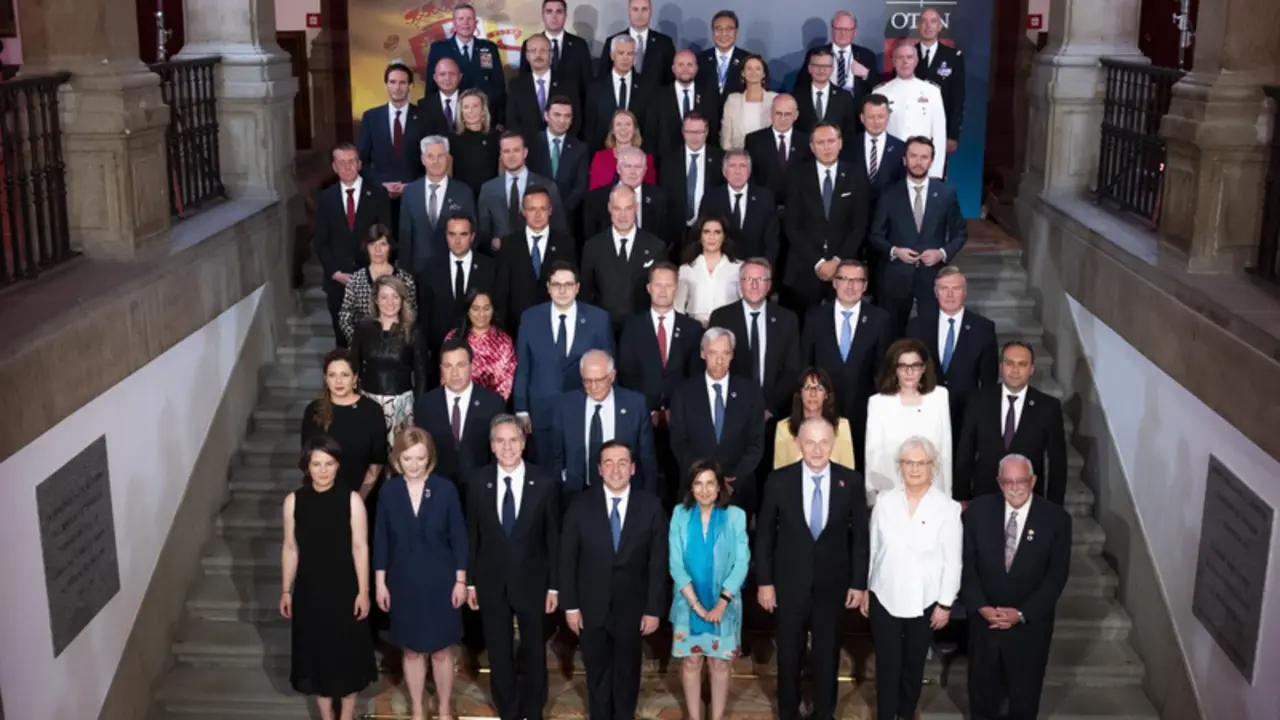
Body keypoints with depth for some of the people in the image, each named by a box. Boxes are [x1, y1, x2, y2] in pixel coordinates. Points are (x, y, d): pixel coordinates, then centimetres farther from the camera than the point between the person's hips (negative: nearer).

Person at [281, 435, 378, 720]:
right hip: (309, 589, 2)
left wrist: (363, 591, -9)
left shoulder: (351, 499, -10)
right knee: (316, 652, 12)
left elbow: (360, 547, -8)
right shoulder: (294, 501, -4)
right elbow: (290, 548, 3)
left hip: (344, 588, -2)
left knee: (347, 652, 11)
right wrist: (286, 591, 4)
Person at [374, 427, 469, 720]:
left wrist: (460, 580, -4)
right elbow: (381, 539, -1)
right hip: (403, 583, 1)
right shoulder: (389, 492, -6)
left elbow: (458, 537, -5)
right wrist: (380, 582, -1)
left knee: (441, 650, 9)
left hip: (440, 581, -1)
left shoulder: (445, 489, -10)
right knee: (412, 650, 13)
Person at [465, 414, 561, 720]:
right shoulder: (477, 481, -7)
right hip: (491, 581, 1)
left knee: (533, 651, 15)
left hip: (531, 581, -1)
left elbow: (553, 537, -6)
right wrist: (470, 581, 1)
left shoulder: (543, 482, -11)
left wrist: (554, 585, -5)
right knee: (499, 653, 14)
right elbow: (472, 535, 0)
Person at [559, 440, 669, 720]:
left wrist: (654, 609, -7)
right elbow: (567, 560, -4)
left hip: (632, 608, 0)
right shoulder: (581, 506, -8)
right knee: (597, 673, 15)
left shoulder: (650, 506, -8)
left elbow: (658, 562, -6)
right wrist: (570, 606, -6)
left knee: (627, 673, 17)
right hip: (591, 608, 0)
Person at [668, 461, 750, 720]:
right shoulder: (680, 514, -4)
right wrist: (695, 603, -14)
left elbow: (742, 563, -8)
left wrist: (721, 603, -16)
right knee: (690, 661, 8)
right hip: (689, 603, 1)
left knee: (720, 662, 6)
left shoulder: (735, 516, -6)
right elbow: (675, 564, -6)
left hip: (724, 603, -1)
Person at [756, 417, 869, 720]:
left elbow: (860, 534, -1)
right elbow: (764, 534, -3)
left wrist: (859, 582, -2)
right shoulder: (779, 481, -9)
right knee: (789, 653, 14)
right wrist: (764, 581, -4)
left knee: (827, 653, 14)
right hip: (789, 582, 0)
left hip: (832, 583, 0)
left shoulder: (851, 481, -8)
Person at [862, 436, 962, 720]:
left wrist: (945, 603, -6)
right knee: (887, 664, 5)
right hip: (885, 597, 1)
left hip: (925, 601, -1)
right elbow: (872, 550, 3)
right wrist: (864, 590, 6)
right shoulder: (885, 502, -4)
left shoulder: (948, 507, -10)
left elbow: (952, 561, -7)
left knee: (914, 663, 16)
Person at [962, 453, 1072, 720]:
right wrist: (981, 607, -16)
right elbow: (965, 564, -4)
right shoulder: (978, 510, -7)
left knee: (1024, 694, 15)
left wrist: (1022, 614, -16)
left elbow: (1057, 575, -10)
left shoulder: (1056, 519, -10)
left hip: (1030, 624, -1)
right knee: (982, 688, 17)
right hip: (984, 619, 1)